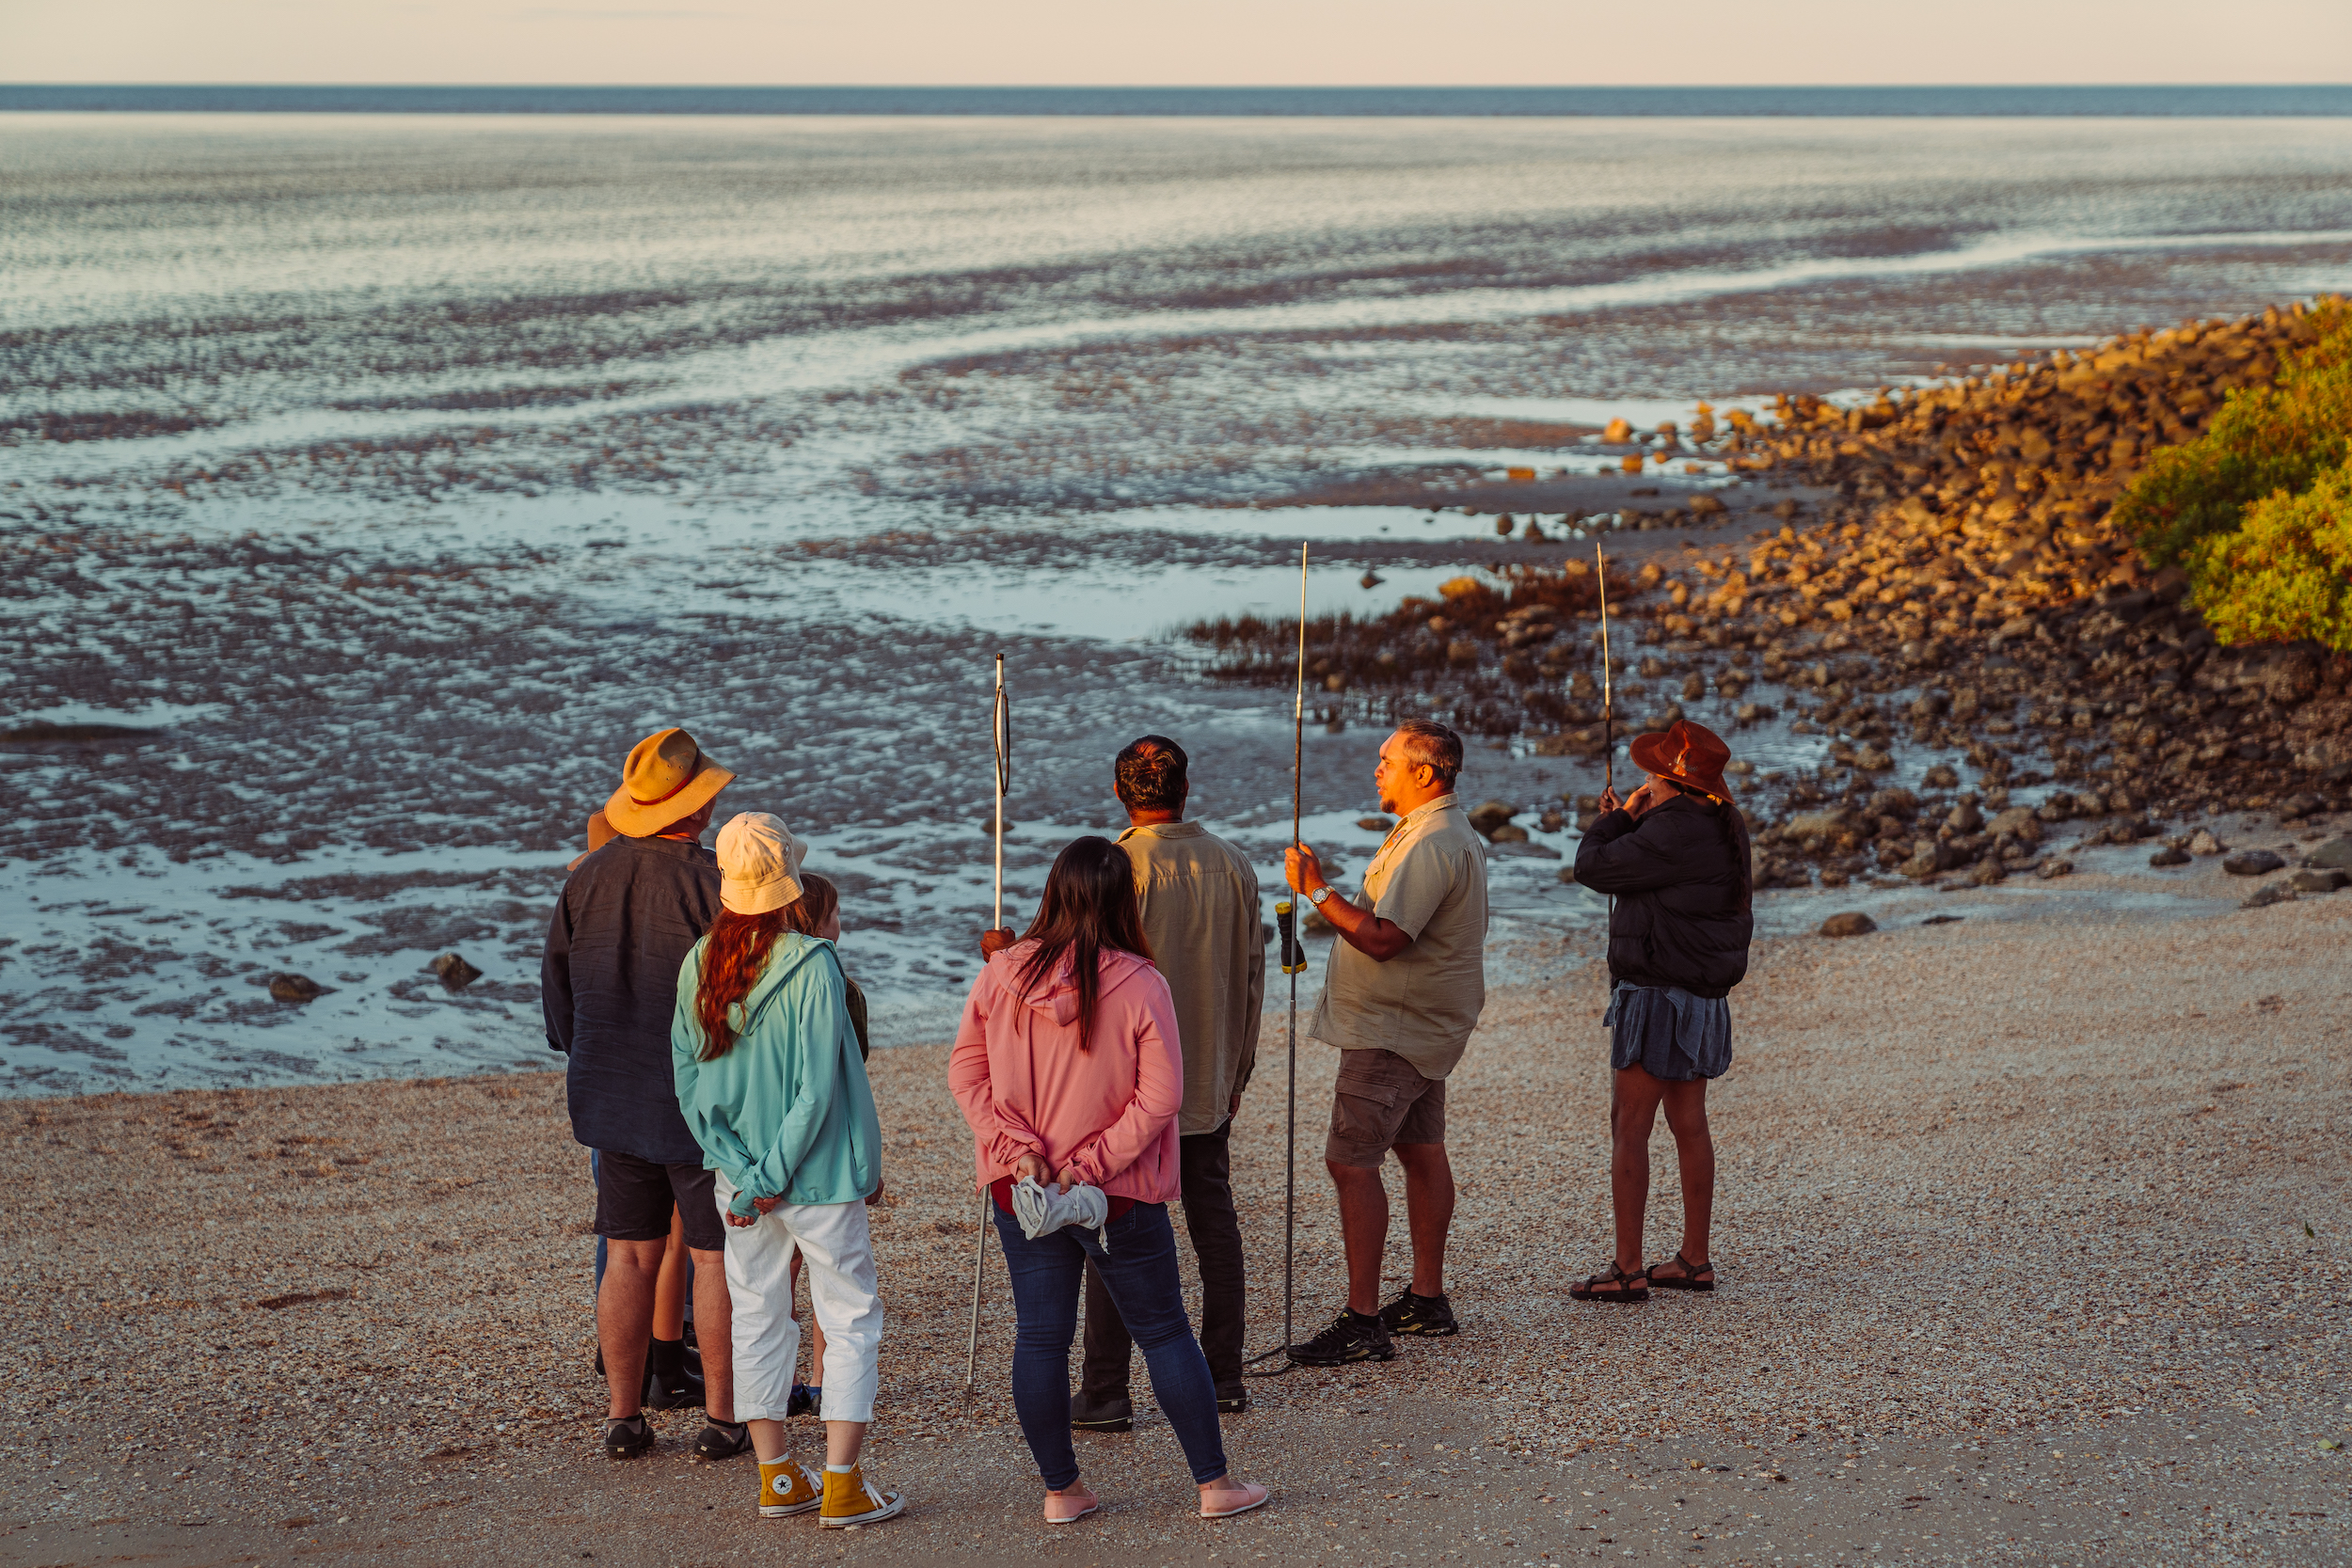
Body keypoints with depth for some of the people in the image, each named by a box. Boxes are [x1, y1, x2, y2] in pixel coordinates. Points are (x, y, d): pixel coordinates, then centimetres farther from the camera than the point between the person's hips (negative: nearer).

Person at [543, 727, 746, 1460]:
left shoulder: (588, 878, 2)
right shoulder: (716, 883, -15)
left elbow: (556, 980, 11)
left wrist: (579, 1057, 25)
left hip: (613, 1093, 5)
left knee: (629, 1257, 11)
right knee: (715, 1259, 3)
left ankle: (623, 1415, 14)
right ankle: (722, 1418, 6)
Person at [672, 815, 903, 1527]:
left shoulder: (700, 965, -2)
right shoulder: (811, 967, -18)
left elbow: (687, 1075, -2)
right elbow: (817, 1088, -19)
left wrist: (741, 1172, -4)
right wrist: (772, 1177, -11)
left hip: (738, 1173, 5)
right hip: (817, 1173, -5)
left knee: (757, 1316, 14)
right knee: (851, 1320, 5)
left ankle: (777, 1479, 19)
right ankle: (842, 1485, 3)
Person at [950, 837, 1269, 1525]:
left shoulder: (1002, 973, -6)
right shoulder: (1139, 985, -16)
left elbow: (966, 1069, -3)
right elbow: (1160, 1095, -17)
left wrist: (1017, 1146, -7)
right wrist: (1092, 1165, -13)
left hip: (1019, 1190, 3)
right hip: (1121, 1197, -2)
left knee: (1040, 1337, 11)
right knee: (1164, 1332, 10)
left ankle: (1060, 1490, 17)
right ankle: (1213, 1483, 16)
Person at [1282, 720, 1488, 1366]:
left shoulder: (1431, 846, -22)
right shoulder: (1449, 834, 14)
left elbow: (1382, 938, -29)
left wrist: (1316, 889, -21)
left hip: (1394, 1031, -12)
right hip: (1423, 1023, 12)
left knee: (1351, 1161, -13)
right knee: (1420, 1151, 16)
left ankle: (1362, 1323, -14)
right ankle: (1427, 1300, 24)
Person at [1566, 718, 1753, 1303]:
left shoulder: (1673, 830, -22)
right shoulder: (1723, 826, 8)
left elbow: (1592, 868, -16)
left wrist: (1620, 817, -1)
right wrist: (1627, 821, 18)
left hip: (1658, 993, -10)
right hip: (1703, 996, 10)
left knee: (1628, 1128, -5)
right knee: (1689, 1125, 15)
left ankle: (1627, 1270, -5)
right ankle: (1694, 1260, 20)